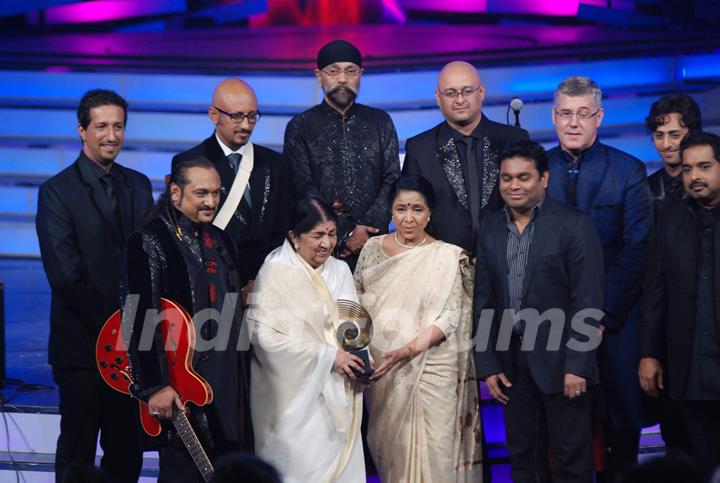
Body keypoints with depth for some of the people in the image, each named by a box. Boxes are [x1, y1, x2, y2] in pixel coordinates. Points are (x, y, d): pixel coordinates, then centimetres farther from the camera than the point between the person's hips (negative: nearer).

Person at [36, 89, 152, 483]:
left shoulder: (139, 185, 11)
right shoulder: (56, 191, -5)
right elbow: (64, 274, -12)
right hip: (82, 343, -4)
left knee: (127, 449, 10)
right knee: (77, 450, 4)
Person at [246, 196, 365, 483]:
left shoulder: (339, 270, 9)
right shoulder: (276, 273, -10)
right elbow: (267, 337, -16)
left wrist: (360, 359, -7)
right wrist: (327, 357, -14)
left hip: (337, 392, 6)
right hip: (297, 393, -6)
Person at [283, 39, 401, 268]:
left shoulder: (380, 122, 12)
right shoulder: (300, 127, 6)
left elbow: (392, 180, 4)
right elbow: (303, 187, -2)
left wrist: (366, 228, -9)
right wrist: (344, 235, -11)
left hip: (373, 242, 2)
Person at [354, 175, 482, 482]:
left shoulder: (449, 257, -4)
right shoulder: (373, 248, 7)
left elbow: (449, 317, -9)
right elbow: (357, 301, 13)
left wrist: (409, 350, -21)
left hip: (431, 370, -3)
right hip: (381, 370, 3)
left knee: (431, 449, -2)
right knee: (390, 444, 10)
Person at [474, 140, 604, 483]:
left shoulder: (574, 225, -8)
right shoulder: (490, 227, 7)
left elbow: (588, 301, -11)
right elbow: (483, 300, 8)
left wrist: (577, 365, -15)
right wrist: (487, 365, 3)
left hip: (560, 360, -4)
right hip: (511, 362, 5)